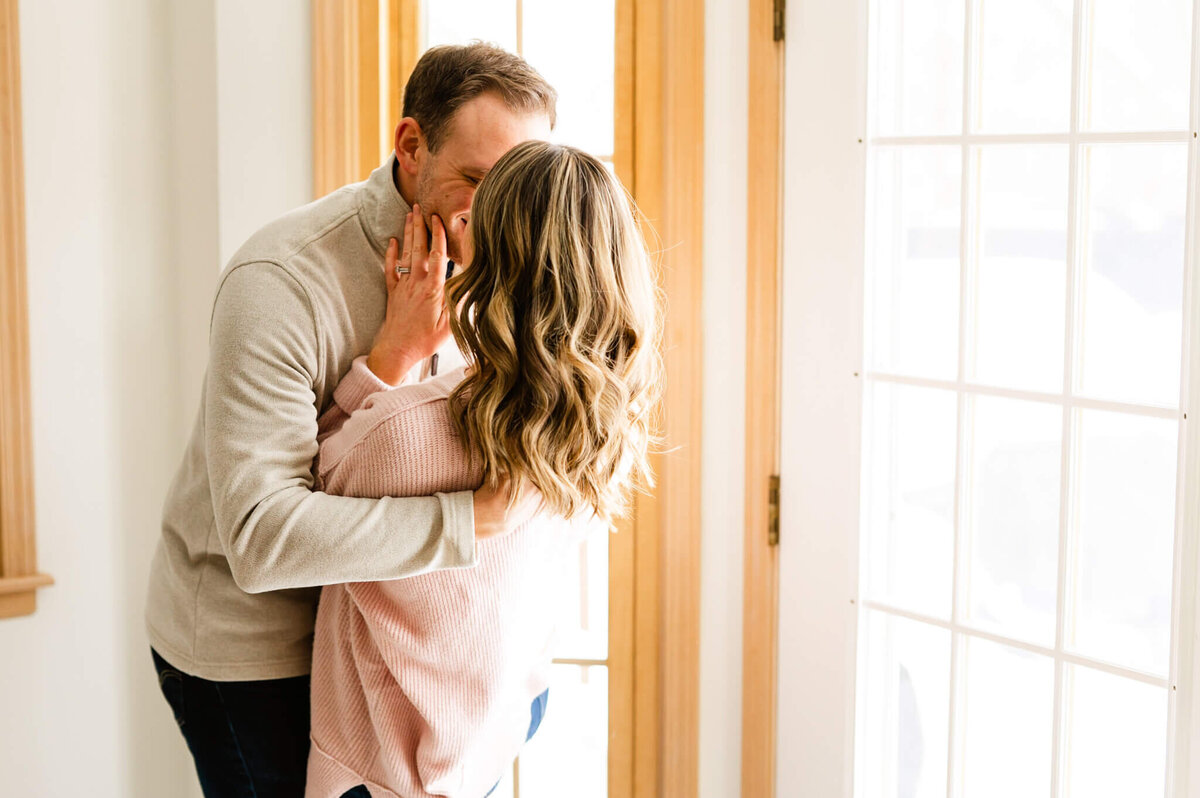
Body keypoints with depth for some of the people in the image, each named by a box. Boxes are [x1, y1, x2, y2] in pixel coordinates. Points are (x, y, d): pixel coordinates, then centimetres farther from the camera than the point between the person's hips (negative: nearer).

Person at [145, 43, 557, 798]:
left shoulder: (472, 259, -6)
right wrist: (478, 517, -37)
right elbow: (262, 536, -36)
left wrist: (398, 359, -26)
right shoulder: (282, 281, -28)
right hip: (246, 645, -6)